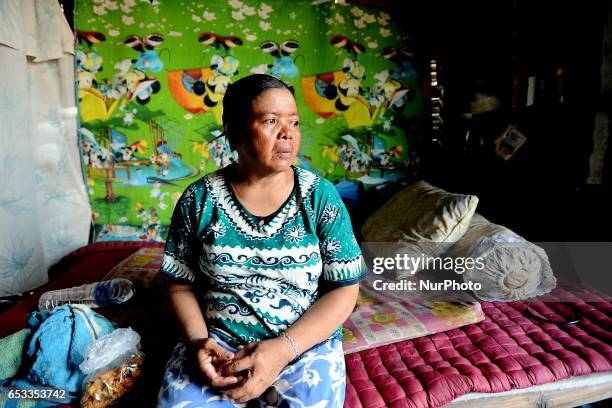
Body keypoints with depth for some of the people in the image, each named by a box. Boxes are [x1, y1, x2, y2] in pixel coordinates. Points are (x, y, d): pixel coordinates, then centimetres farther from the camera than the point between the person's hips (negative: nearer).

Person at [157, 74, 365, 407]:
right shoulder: (198, 199, -3)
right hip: (216, 341, 1)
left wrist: (284, 348, -17)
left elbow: (344, 289, -6)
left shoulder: (321, 196, -7)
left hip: (306, 342, 0)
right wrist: (198, 339, -13)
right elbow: (181, 284, 5)